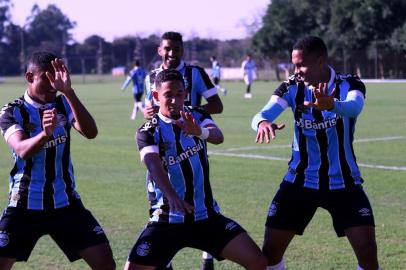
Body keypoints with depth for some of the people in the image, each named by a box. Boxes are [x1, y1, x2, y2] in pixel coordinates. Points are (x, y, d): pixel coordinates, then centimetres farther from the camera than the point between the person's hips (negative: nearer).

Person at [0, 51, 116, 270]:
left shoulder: (64, 104, 2)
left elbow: (90, 132, -18)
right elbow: (22, 150, -27)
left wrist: (68, 92, -29)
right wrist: (45, 133, -48)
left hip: (65, 203, 3)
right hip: (25, 205, -2)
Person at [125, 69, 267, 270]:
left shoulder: (197, 116, 2)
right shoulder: (148, 132, -6)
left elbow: (217, 137, -20)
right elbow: (154, 165, -27)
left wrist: (199, 131, -45)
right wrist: (171, 196, -47)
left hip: (207, 217, 2)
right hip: (166, 221, -2)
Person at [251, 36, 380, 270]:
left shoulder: (349, 85, -13)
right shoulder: (292, 87, -6)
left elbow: (354, 107, -36)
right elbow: (262, 114, -21)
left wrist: (331, 105, -59)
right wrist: (263, 122, -46)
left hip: (344, 183, -2)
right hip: (300, 182, 2)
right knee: (271, 250, -1)